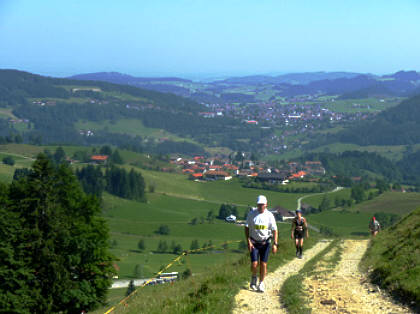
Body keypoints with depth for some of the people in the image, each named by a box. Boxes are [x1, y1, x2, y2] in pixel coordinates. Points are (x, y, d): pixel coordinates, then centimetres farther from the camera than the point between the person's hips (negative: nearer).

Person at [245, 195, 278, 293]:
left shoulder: (270, 215, -4)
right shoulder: (251, 214, -4)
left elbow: (274, 230, -2)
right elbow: (247, 228, -1)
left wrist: (275, 244, -10)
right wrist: (248, 241, -11)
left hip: (265, 243, 0)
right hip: (254, 243, 0)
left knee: (263, 264, 1)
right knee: (254, 264, -9)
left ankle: (261, 284, 15)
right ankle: (254, 278, 21)